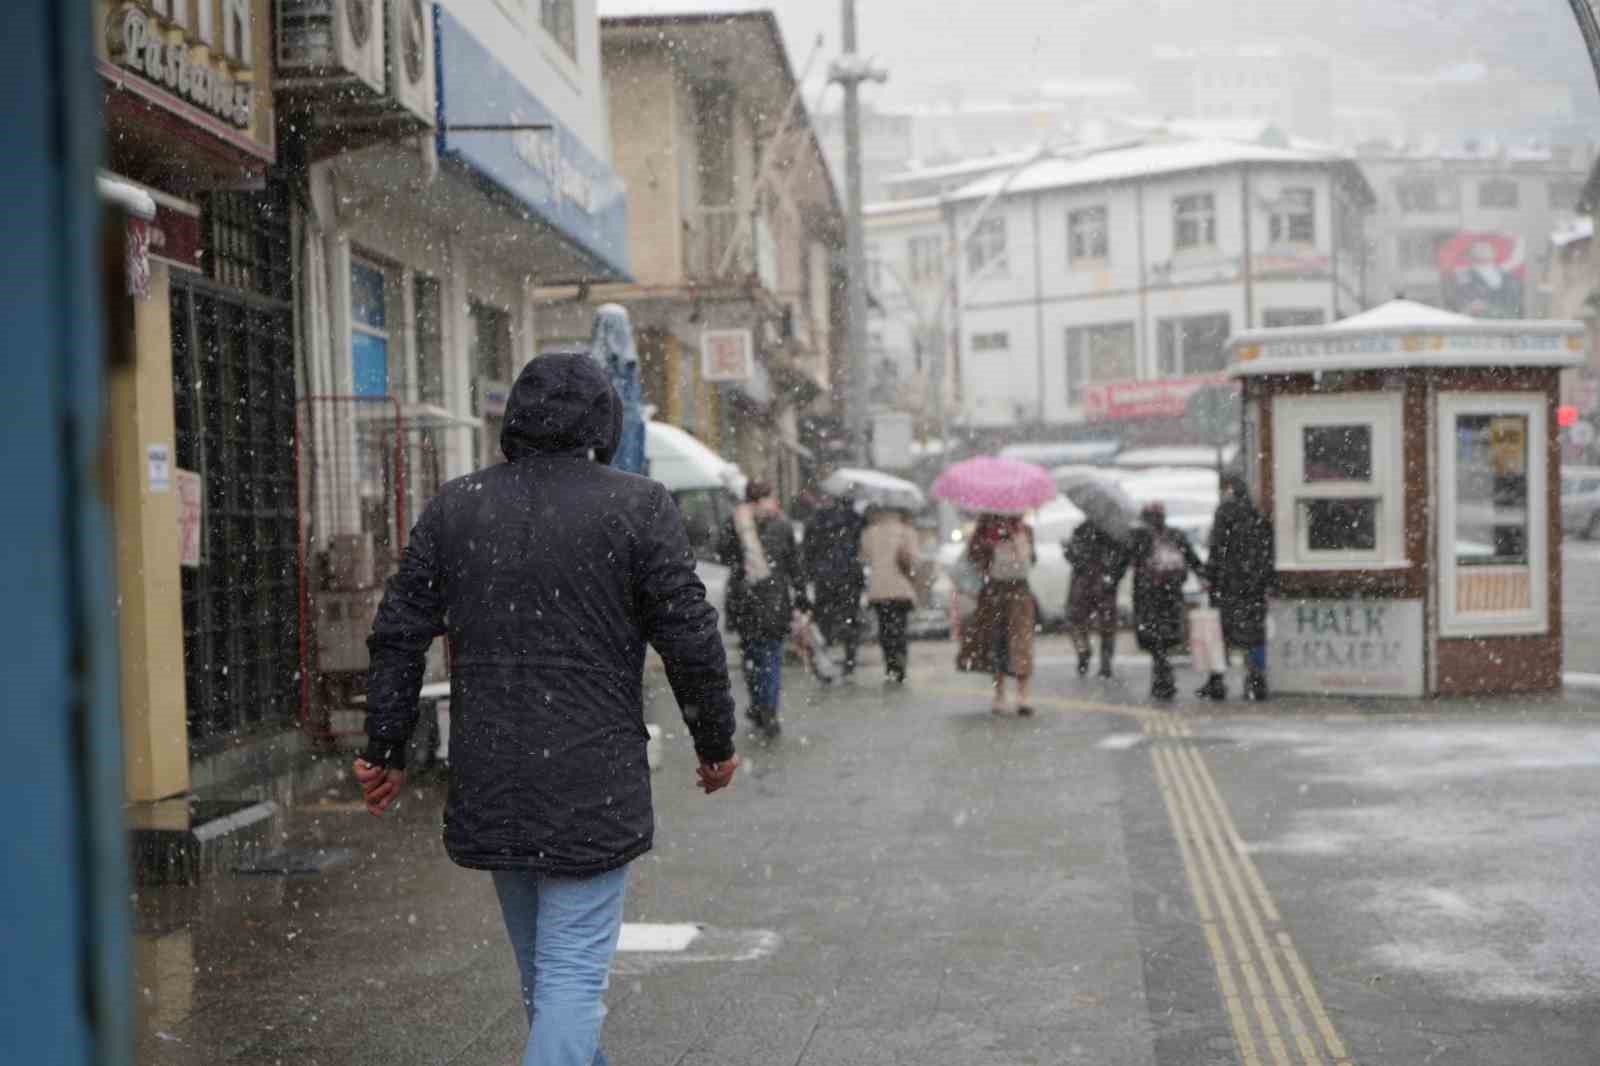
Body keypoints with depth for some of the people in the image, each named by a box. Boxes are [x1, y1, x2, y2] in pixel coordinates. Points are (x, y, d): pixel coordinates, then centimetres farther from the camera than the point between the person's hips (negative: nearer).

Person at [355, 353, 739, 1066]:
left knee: (540, 966, 20)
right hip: (593, 788, -4)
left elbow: (398, 638, 6)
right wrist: (716, 745, 8)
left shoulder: (454, 507, 6)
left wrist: (385, 752, 13)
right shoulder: (638, 507, -6)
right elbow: (691, 642, -6)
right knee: (574, 968, -2)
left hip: (487, 786, 5)